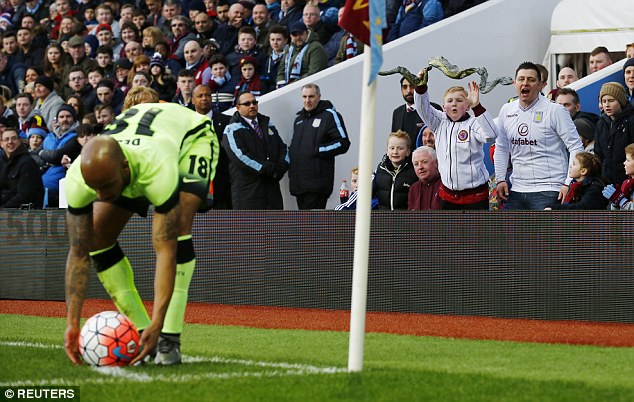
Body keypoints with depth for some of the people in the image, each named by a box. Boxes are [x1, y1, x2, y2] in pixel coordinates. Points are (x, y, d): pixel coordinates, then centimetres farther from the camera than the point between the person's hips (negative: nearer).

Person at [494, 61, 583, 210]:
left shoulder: (555, 110, -6)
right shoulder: (506, 111, 10)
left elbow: (576, 147, -6)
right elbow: (501, 147, 23)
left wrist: (569, 183, -13)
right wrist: (500, 179, 13)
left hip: (548, 192, -6)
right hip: (516, 191, 6)